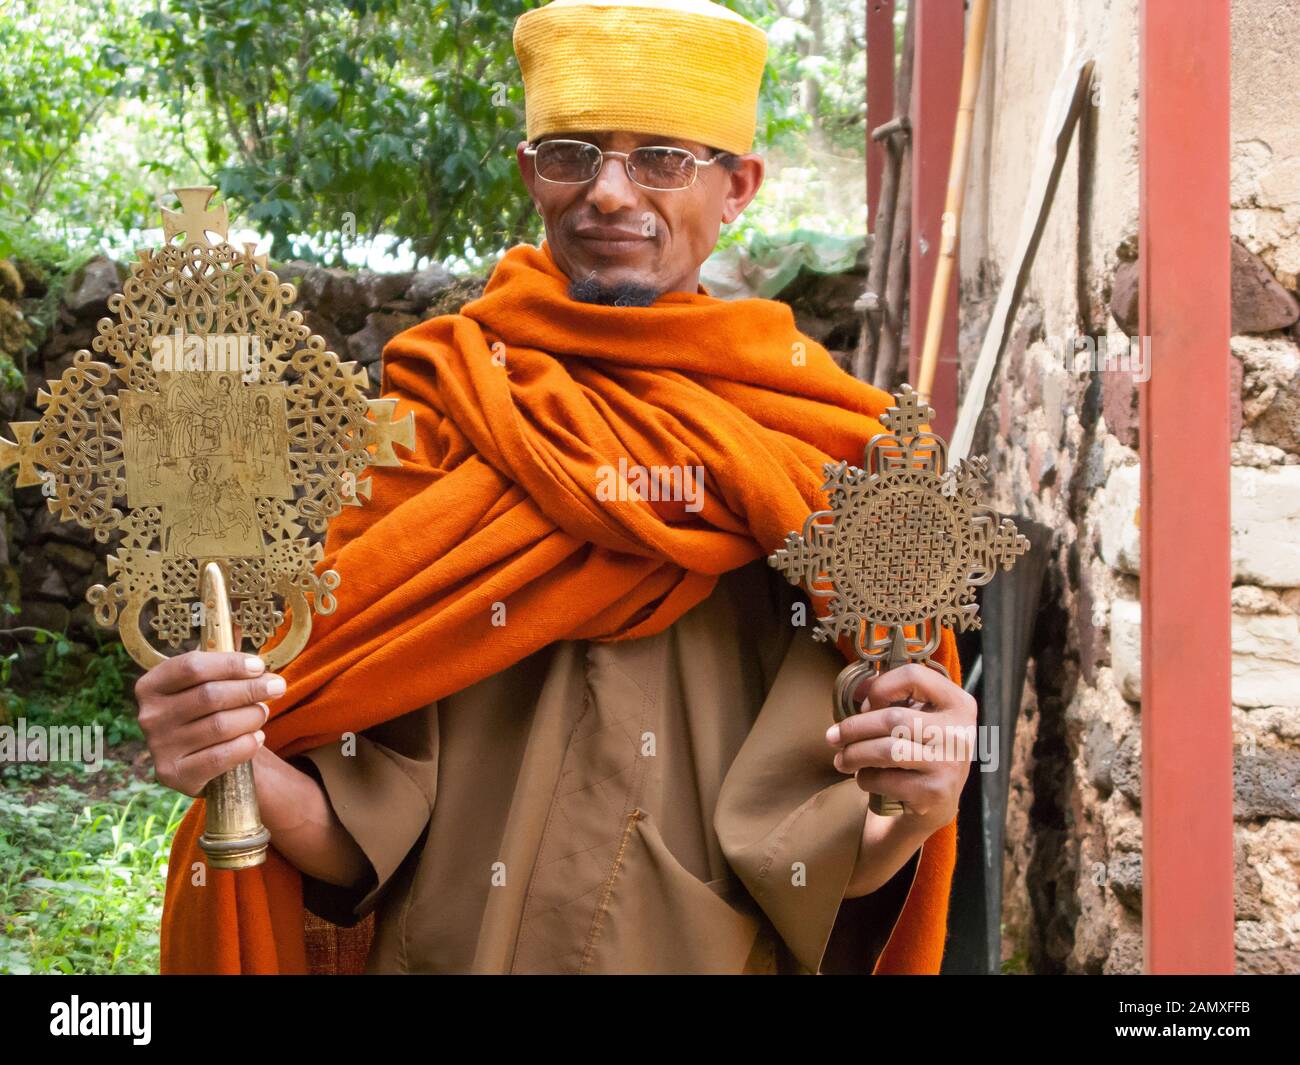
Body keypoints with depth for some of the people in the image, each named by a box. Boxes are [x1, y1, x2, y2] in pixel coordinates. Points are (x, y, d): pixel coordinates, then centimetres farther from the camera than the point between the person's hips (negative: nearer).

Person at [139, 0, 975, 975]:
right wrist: (245, 772, -28)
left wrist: (916, 813, -29)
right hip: (439, 951, 0)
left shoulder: (810, 463, -9)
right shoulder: (425, 429, -8)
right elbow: (359, 840, -10)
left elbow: (836, 865, -10)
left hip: (723, 958, 0)